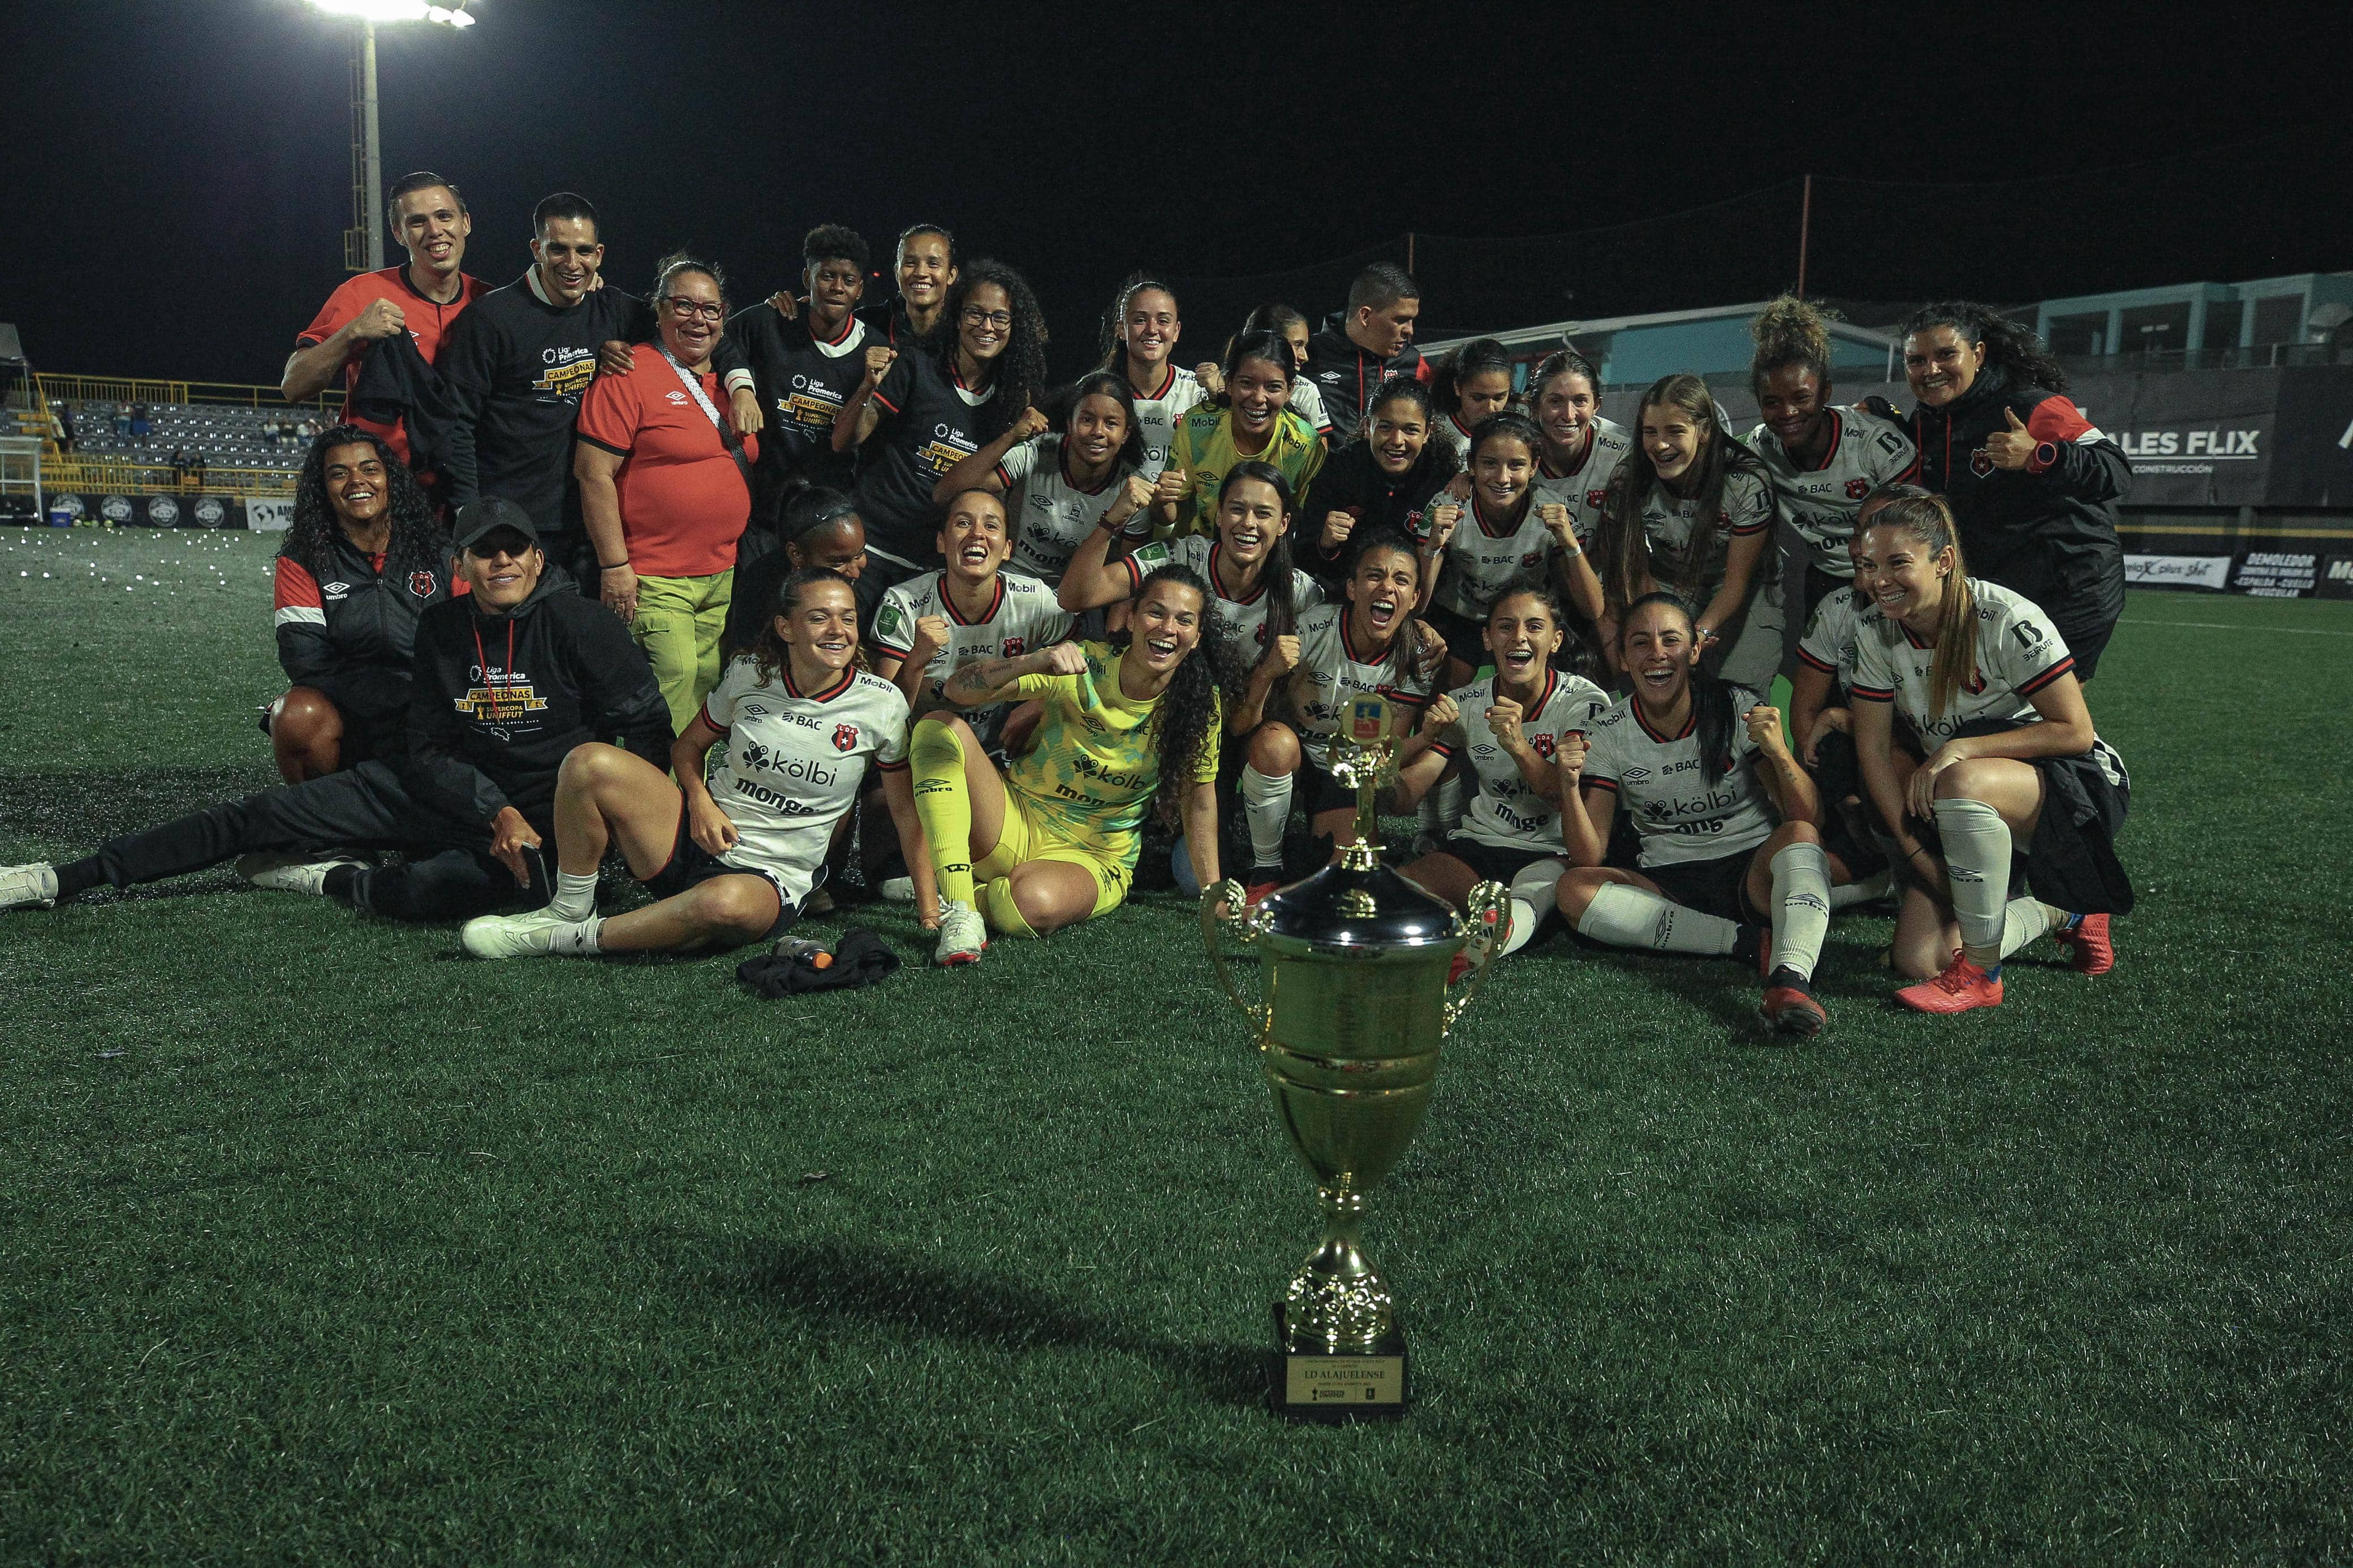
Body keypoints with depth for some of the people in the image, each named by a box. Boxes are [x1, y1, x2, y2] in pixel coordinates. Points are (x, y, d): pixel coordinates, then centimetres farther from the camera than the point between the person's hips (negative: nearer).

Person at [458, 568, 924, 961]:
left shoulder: (881, 704, -7)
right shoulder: (750, 674, 0)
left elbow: (905, 809, 0)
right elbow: (689, 746, 15)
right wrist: (700, 800, -6)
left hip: (772, 881, -3)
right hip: (697, 841, 3)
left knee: (725, 902, -41)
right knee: (590, 763, -19)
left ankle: (571, 940, -19)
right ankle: (569, 909, -1)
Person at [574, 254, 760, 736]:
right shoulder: (629, 374, -8)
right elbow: (594, 473, -12)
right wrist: (615, 565, -15)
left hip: (722, 577, 7)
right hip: (653, 581, -7)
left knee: (711, 689, 9)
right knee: (672, 688, -12)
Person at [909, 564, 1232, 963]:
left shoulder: (1200, 703, -9)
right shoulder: (1083, 666, -15)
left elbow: (1199, 796, 2)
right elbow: (959, 690, -23)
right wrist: (1034, 662, -42)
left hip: (1093, 858, -1)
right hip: (1017, 822, 1)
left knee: (1036, 902, -39)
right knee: (940, 729, -25)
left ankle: (977, 897, -3)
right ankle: (960, 913, -28)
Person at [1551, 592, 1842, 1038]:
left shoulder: (1738, 708, -6)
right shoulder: (1610, 733, -2)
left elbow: (1808, 818, -10)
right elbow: (1589, 857, -7)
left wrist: (1779, 754, -29)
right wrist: (1570, 785, -24)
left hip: (1752, 871, -1)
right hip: (1667, 888, 2)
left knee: (1798, 836, -32)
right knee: (1574, 890, -26)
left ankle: (1790, 979, -52)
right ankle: (1752, 944, -26)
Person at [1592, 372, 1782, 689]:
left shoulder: (1747, 482, -25)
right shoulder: (1628, 482, -18)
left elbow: (1737, 579, -19)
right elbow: (1638, 571, -11)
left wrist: (1701, 631, -36)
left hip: (1742, 593, -2)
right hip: (1666, 588, 2)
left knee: (1738, 689, -20)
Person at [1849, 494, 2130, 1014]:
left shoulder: (2008, 620, -23)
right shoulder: (1875, 631, -8)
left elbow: (2075, 732, -20)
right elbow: (1874, 748, -4)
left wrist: (1959, 748, -27)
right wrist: (1916, 851, -10)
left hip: (2077, 782, -6)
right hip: (1963, 812, 6)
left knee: (1962, 784, -40)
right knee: (1918, 959, -11)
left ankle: (1980, 975, -23)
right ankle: (2062, 914, 17)